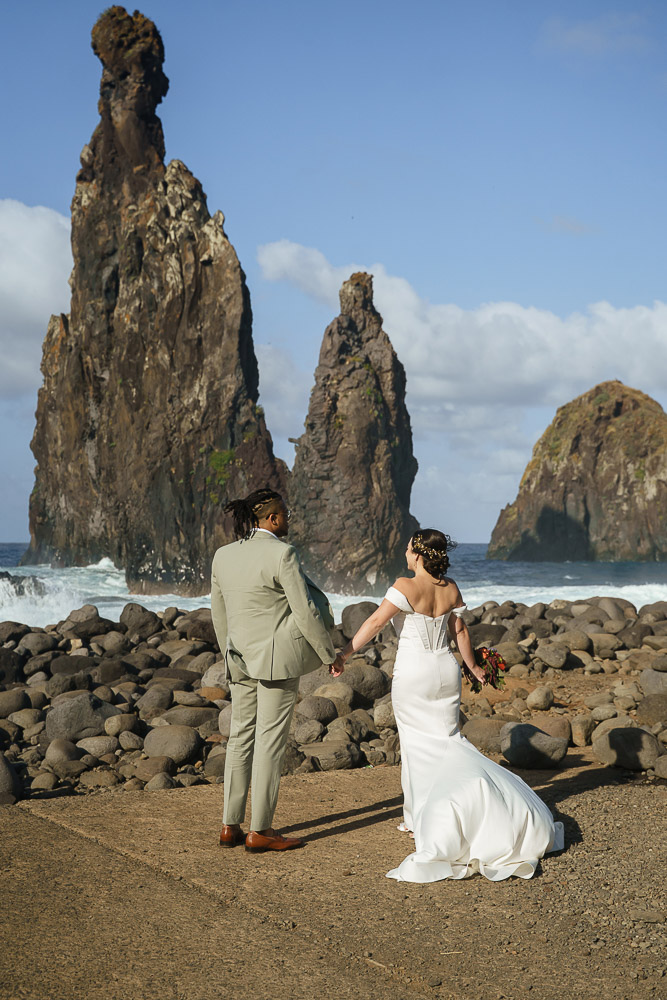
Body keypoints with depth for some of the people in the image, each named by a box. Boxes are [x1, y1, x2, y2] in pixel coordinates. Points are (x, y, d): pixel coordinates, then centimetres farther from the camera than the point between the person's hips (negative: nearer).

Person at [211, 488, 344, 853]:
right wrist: (330, 655, -4)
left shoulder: (223, 556, 6)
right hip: (277, 659, -7)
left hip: (242, 660, 7)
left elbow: (219, 615, 13)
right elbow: (305, 611, -14)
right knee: (270, 742, -1)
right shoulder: (282, 553, -14)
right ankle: (260, 831, 3)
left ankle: (230, 826, 15)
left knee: (240, 737, 13)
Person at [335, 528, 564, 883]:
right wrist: (474, 668, 22)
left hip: (413, 674, -5)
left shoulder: (406, 586, -16)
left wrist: (344, 654, -19)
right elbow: (460, 631, 10)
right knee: (447, 740, 12)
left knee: (419, 745, 6)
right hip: (446, 669, 5)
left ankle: (423, 817, 12)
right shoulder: (450, 589, 2)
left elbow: (376, 621, -21)